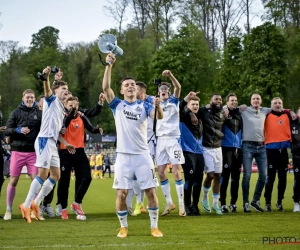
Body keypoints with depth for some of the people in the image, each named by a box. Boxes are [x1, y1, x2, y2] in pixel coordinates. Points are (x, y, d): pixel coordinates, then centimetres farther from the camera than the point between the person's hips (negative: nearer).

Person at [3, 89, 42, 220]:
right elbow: (7, 130, 0)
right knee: (13, 180, 1)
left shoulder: (39, 113, 8)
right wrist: (18, 130, -18)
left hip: (33, 152, 1)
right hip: (18, 151, -1)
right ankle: (8, 210, 12)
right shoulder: (16, 112, 5)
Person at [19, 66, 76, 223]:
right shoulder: (52, 100, 1)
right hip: (44, 140, -9)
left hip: (52, 143, 9)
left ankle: (35, 203, 15)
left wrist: (66, 144, 23)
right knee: (42, 175, -13)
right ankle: (26, 205, -8)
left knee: (56, 175, 9)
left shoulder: (61, 108, 24)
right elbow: (47, 90, -22)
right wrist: (46, 77, -42)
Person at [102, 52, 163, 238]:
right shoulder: (117, 105, 6)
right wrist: (109, 65, -15)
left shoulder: (144, 106, 5)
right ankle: (124, 226, 14)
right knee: (121, 193, -2)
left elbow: (159, 117, -14)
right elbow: (106, 87, -8)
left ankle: (154, 227, 9)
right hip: (124, 155, 0)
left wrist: (158, 106, -36)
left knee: (151, 191, -2)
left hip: (143, 155, 0)